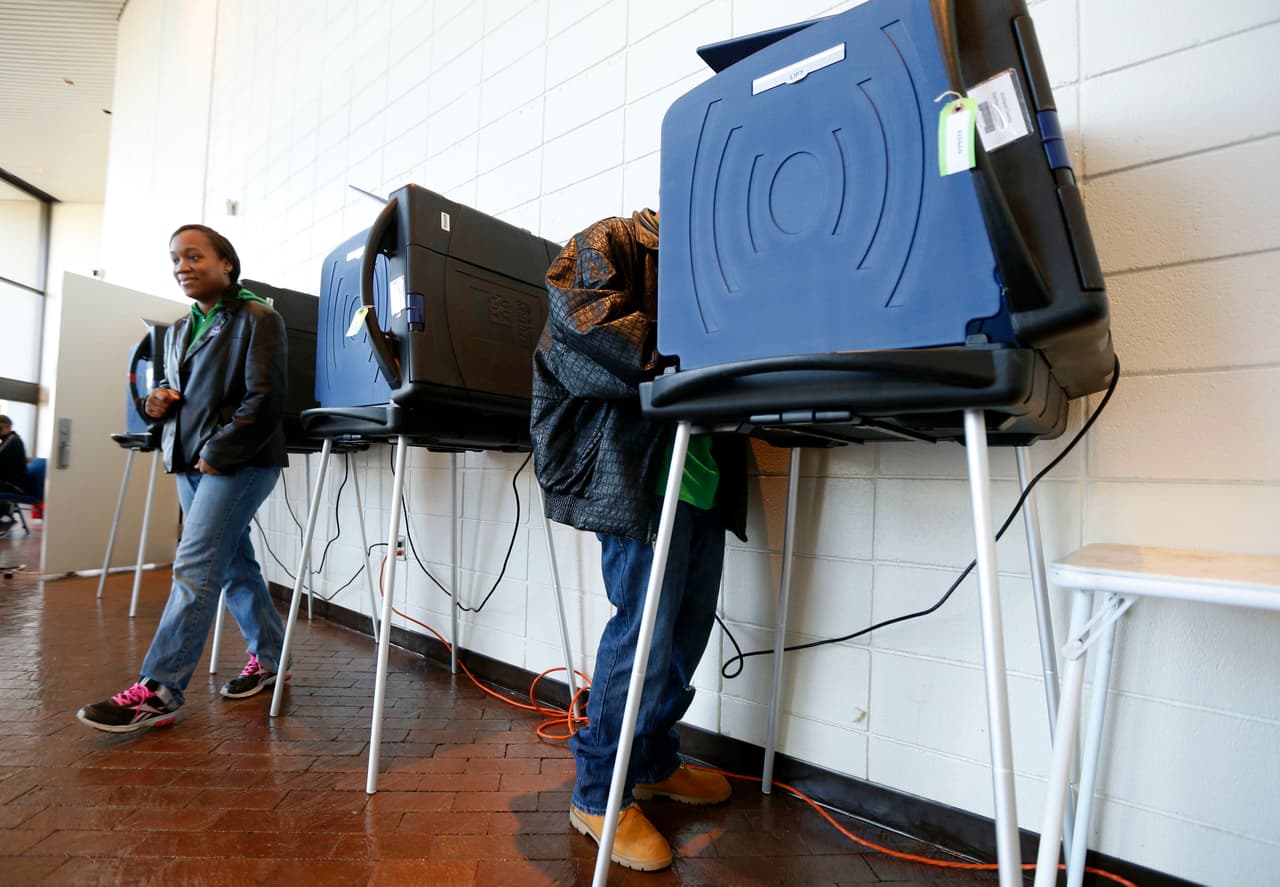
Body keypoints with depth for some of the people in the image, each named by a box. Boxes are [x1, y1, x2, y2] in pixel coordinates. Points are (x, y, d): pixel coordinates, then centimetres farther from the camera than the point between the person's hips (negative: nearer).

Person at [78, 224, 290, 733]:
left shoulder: (258, 319, -7)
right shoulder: (178, 331, 18)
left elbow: (264, 399, -15)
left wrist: (218, 453, -16)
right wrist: (159, 401, 4)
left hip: (238, 461, -8)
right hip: (190, 461, 8)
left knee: (194, 568, -11)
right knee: (233, 564, 11)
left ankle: (158, 692, -6)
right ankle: (268, 655, 23)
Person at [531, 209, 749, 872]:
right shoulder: (611, 242, 5)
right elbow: (582, 316, -14)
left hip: (703, 470, 8)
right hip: (636, 465, -8)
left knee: (689, 623, 11)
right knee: (646, 625, -8)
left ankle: (653, 763, 31)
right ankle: (598, 793, 11)